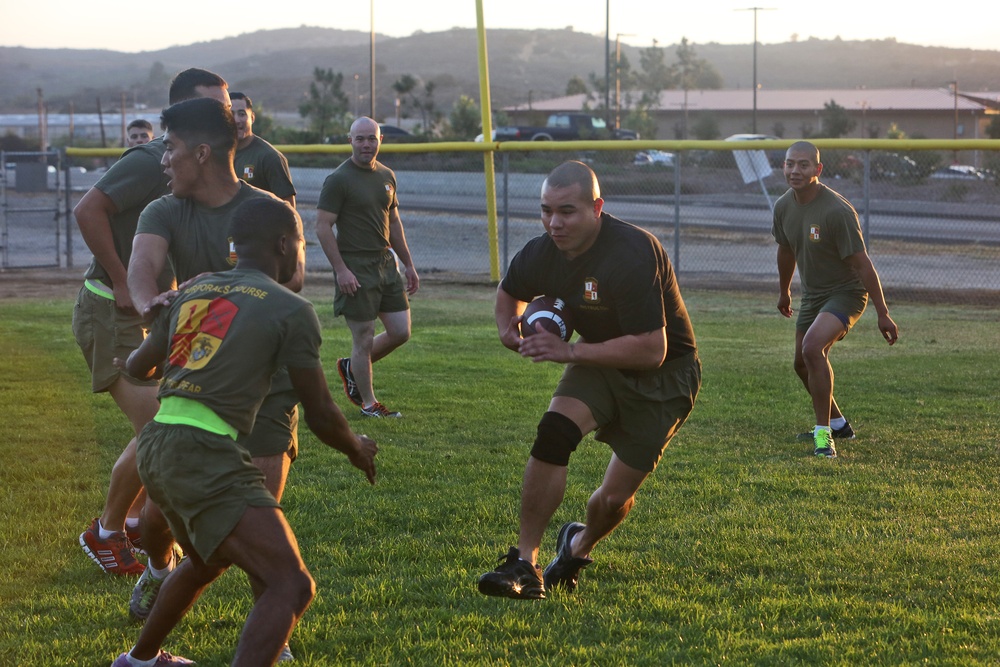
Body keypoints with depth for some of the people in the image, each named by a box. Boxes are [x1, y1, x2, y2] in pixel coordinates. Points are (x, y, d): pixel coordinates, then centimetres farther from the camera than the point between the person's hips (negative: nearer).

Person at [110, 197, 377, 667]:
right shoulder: (291, 310, -2)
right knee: (291, 588, -14)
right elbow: (320, 416, 1)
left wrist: (126, 360, 58)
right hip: (206, 455, -8)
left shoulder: (193, 290, 17)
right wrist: (358, 450, 22)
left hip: (155, 447, 8)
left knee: (207, 562, 35)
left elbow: (138, 366, 34)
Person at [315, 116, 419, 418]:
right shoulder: (338, 179, -9)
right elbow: (323, 227, -12)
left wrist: (408, 265, 19)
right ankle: (368, 403, 10)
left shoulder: (386, 176, 12)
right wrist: (341, 269, -18)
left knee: (400, 331, 5)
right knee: (364, 338, -2)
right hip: (356, 268, -7)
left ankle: (351, 367, 26)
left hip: (386, 263, 7)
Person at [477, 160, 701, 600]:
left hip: (665, 375, -5)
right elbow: (510, 291, 16)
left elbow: (652, 350, -33)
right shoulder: (544, 252, -10)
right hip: (600, 361, 5)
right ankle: (524, 563, -16)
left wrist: (571, 353, -33)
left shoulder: (632, 254, -31)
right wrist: (509, 329, -7)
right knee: (553, 432, -23)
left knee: (616, 497, -5)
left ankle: (580, 546, 31)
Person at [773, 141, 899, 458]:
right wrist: (783, 291, 28)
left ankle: (824, 435, -20)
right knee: (803, 364, 14)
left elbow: (862, 263, -23)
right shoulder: (784, 206, -3)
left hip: (845, 292, -8)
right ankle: (837, 424, 39)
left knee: (812, 347, -29)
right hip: (811, 294, 8)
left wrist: (883, 314, -21)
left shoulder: (837, 211, -26)